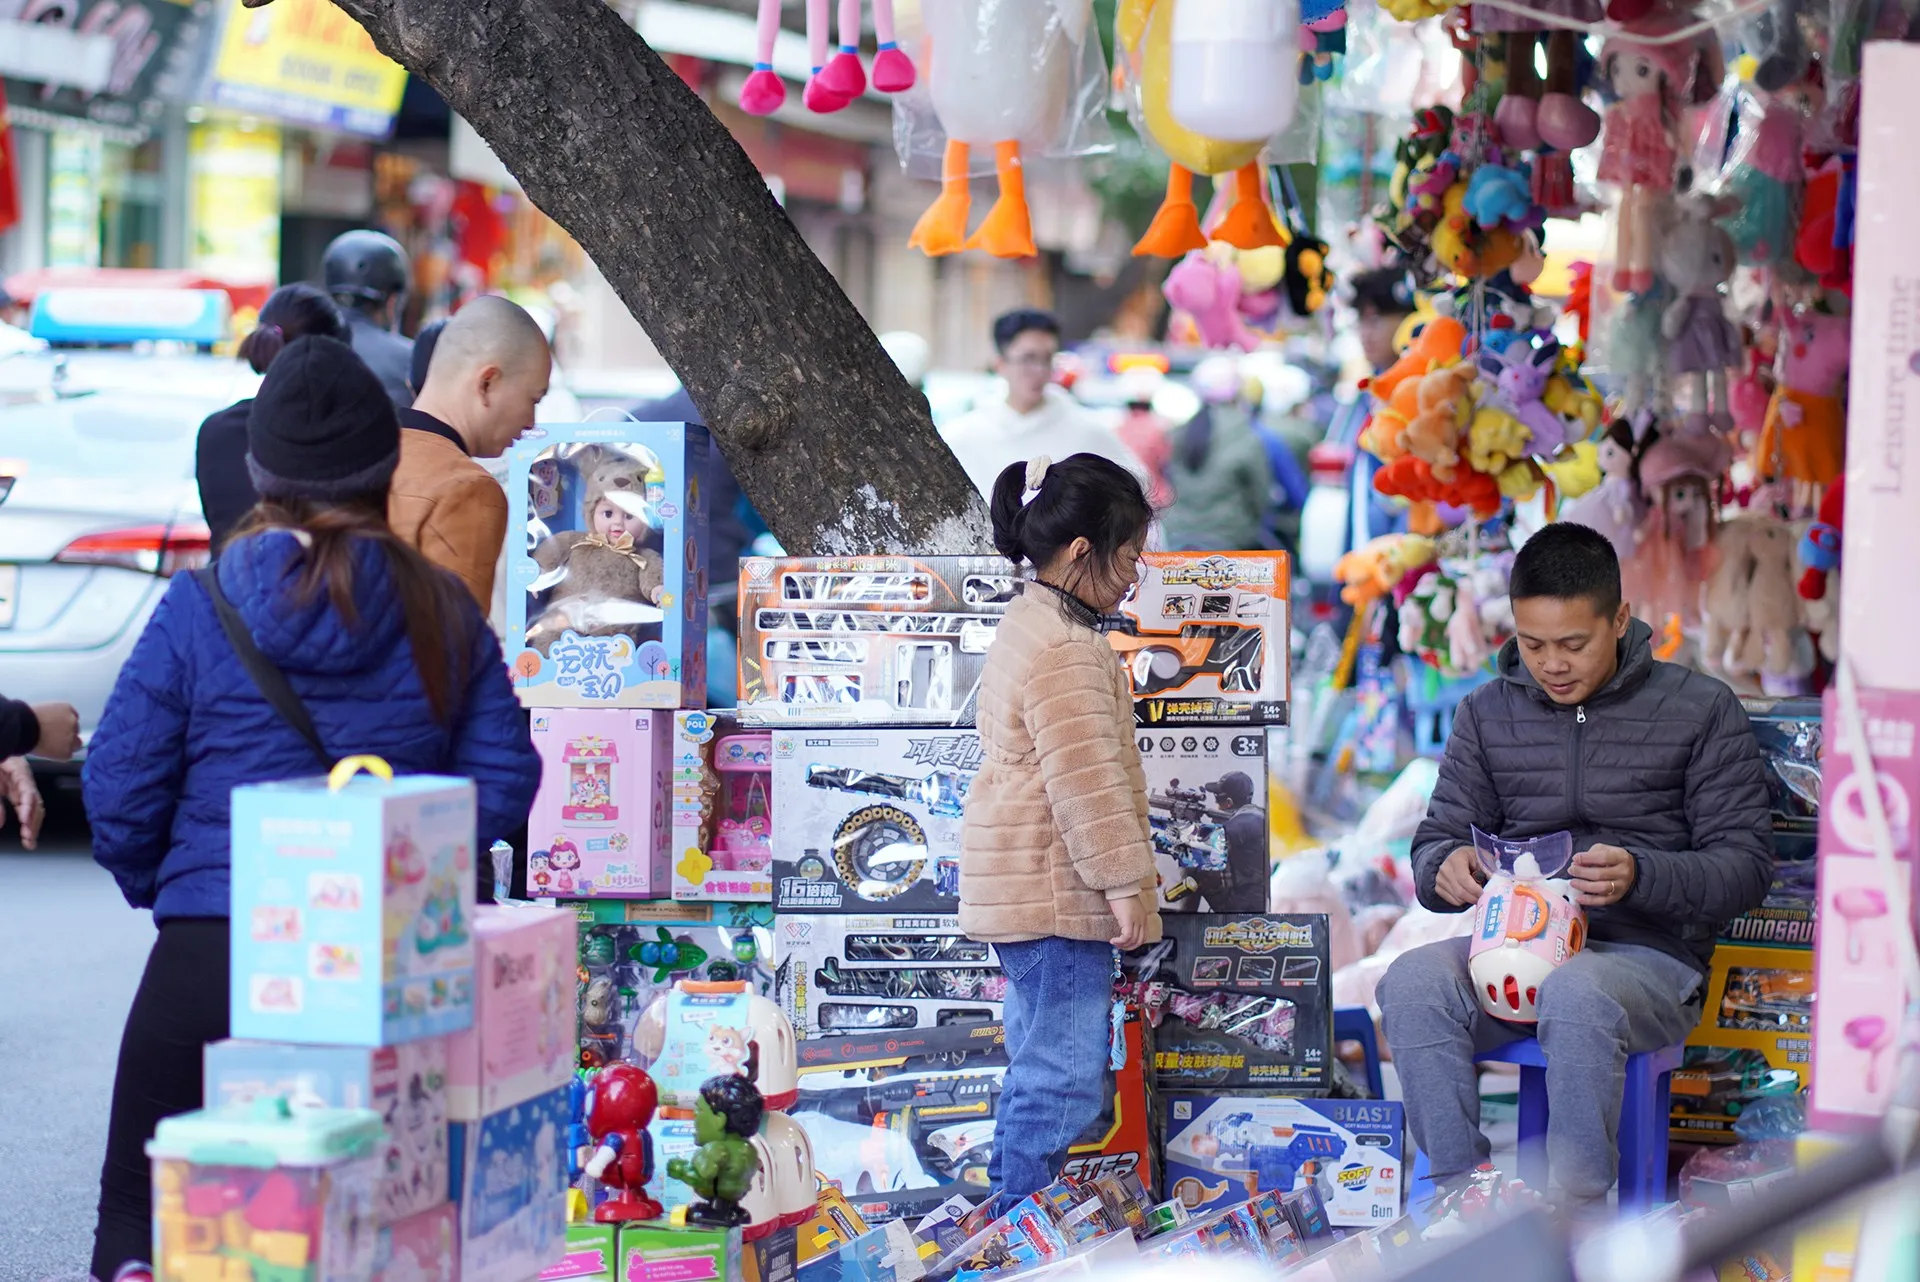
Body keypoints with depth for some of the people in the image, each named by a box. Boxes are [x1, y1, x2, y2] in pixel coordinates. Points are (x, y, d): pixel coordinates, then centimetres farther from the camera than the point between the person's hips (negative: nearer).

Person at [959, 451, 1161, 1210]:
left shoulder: (1031, 626, 19)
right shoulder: (1064, 648, -17)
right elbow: (1086, 780, -21)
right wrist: (1126, 882, -17)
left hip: (1022, 886, 12)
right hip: (1057, 892, -12)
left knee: (1040, 1061, 17)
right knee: (1063, 1072, -10)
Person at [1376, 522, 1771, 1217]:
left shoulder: (1700, 709, 4)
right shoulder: (1487, 713, 14)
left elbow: (1745, 865, -1)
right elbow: (1437, 840, 14)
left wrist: (1638, 876, -21)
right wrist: (1447, 868, -13)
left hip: (1648, 956, -3)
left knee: (1575, 991, -39)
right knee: (1413, 980, -29)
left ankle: (1579, 1221, -27)